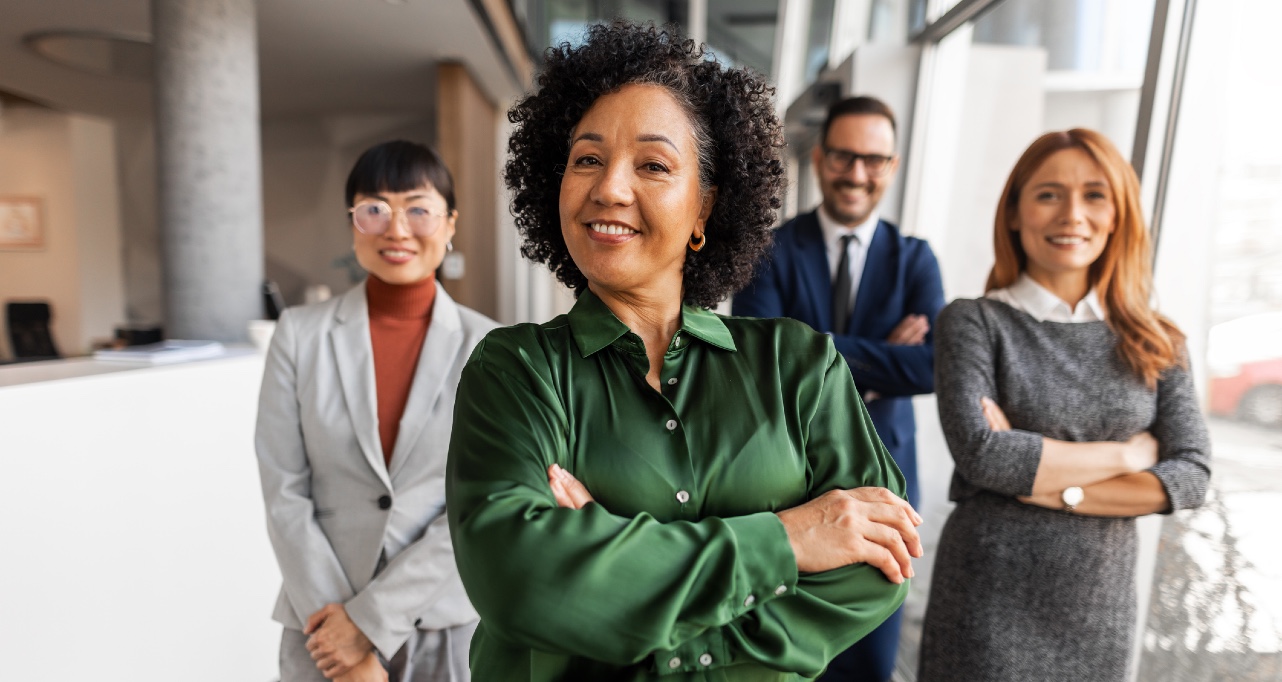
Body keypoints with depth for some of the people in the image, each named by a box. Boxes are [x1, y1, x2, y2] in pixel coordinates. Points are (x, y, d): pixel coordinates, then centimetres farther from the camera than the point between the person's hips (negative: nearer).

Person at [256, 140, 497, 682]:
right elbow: (284, 495, -6)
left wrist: (371, 617, -12)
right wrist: (344, 634, -10)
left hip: (448, 625, 0)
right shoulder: (299, 334, -5)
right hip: (327, 626, 0)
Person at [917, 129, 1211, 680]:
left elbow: (1192, 474, -3)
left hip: (1103, 608, 4)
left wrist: (1053, 488, -15)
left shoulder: (1154, 342, 4)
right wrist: (1125, 454, -9)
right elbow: (979, 453, -20)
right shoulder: (973, 322, -8)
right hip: (990, 607, -3)